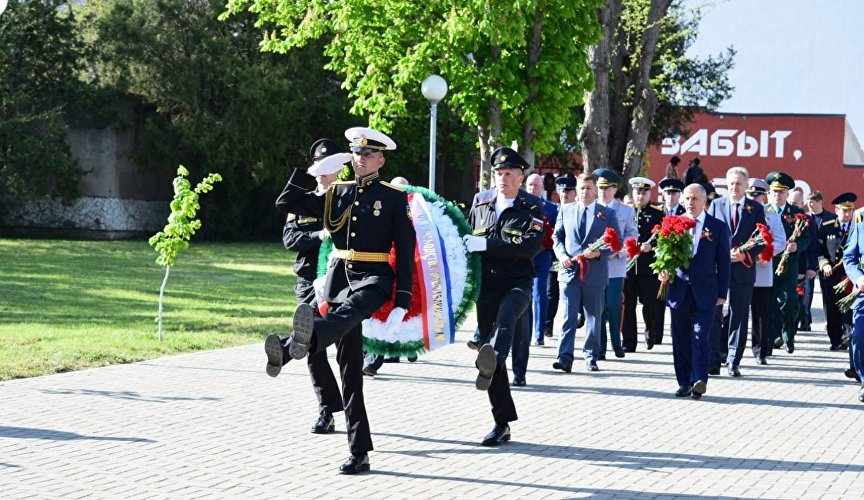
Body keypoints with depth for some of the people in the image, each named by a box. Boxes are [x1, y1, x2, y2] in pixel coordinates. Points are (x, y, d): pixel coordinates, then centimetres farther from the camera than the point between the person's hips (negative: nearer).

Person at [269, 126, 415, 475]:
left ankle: (296, 345, -73)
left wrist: (402, 303, -11)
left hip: (374, 278, -5)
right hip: (340, 277, 5)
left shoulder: (393, 198, 2)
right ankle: (359, 452, 5)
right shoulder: (337, 193, 14)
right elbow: (286, 204, 14)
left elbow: (405, 251, -3)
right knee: (349, 367, 2)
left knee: (350, 311, -40)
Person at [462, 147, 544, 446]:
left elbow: (530, 246, -17)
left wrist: (486, 244, -21)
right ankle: (502, 425, 10)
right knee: (488, 345, 3)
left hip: (517, 284, -4)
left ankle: (491, 362, -66)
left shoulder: (532, 208, -1)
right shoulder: (480, 201, 11)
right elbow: (466, 236, 24)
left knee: (506, 313, -38)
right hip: (486, 286, 4)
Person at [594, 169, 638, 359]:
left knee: (613, 305, -4)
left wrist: (617, 251, -11)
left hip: (616, 265, -1)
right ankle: (600, 347, 6)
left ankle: (616, 344, 12)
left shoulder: (626, 211, 8)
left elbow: (632, 235, 5)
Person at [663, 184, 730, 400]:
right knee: (680, 339, 6)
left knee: (700, 337, -11)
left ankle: (699, 380, -15)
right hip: (679, 290, 3)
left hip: (704, 292, -3)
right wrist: (663, 272, -8)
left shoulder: (717, 227, 2)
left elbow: (723, 262, 4)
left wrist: (722, 293, 0)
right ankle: (685, 383, 12)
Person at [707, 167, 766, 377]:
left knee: (739, 317, 2)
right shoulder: (716, 205, 8)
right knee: (713, 314, -1)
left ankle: (733, 361, 7)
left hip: (743, 269, 0)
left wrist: (744, 255, -12)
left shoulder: (756, 208, 5)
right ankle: (714, 359, 5)